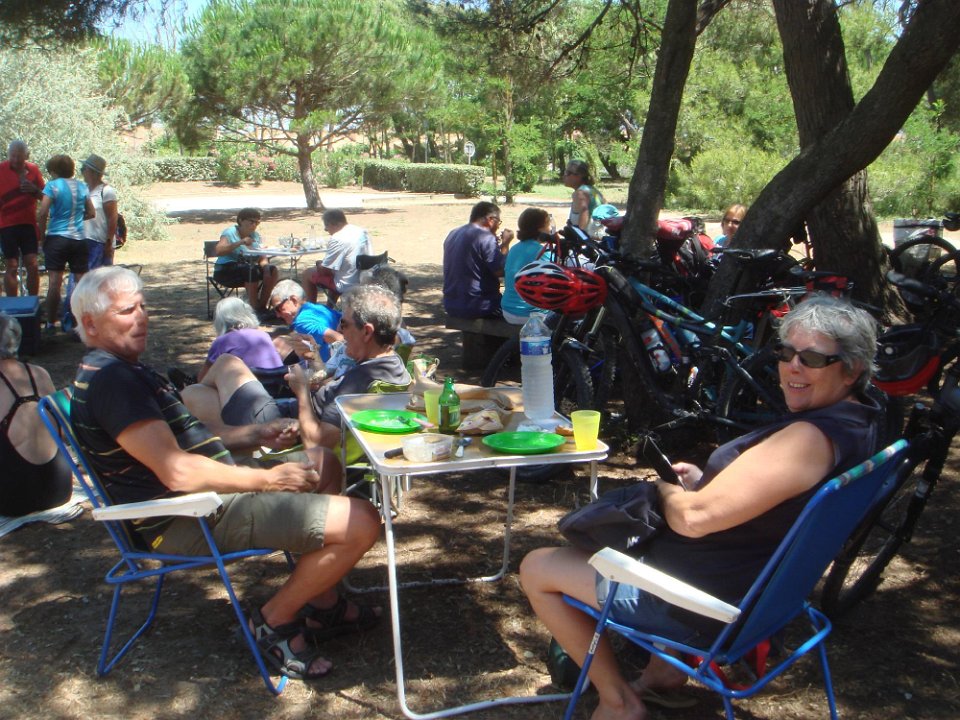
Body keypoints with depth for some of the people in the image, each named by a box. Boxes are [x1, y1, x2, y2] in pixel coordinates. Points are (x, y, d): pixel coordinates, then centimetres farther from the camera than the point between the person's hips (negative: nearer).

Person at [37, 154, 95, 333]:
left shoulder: (52, 186, -5)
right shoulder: (82, 187, 8)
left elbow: (43, 213, -13)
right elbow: (91, 213, 13)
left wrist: (42, 234, -1)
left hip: (56, 238, -3)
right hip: (79, 239, 4)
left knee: (54, 282, -2)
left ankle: (50, 324, 4)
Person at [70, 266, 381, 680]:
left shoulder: (121, 370, 17)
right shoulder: (111, 380, -19)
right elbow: (177, 472, -28)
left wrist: (253, 436, 10)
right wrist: (266, 480, -18)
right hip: (189, 522, -12)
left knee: (324, 462, 26)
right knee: (362, 523, -20)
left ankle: (322, 606, 20)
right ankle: (274, 621, 1)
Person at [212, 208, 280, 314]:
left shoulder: (256, 236, 11)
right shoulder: (230, 232, -6)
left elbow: (262, 258, 4)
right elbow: (218, 251, -23)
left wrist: (266, 268, -20)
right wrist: (240, 242, -32)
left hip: (249, 268, 6)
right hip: (226, 271, -6)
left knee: (272, 270, -18)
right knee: (252, 270, -34)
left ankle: (262, 305, -11)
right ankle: (254, 308, -27)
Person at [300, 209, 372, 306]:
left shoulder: (338, 239, -20)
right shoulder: (362, 232, 3)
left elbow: (324, 270, -17)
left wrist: (319, 264, 8)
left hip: (348, 287, -8)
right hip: (366, 282, 8)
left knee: (307, 274, 7)